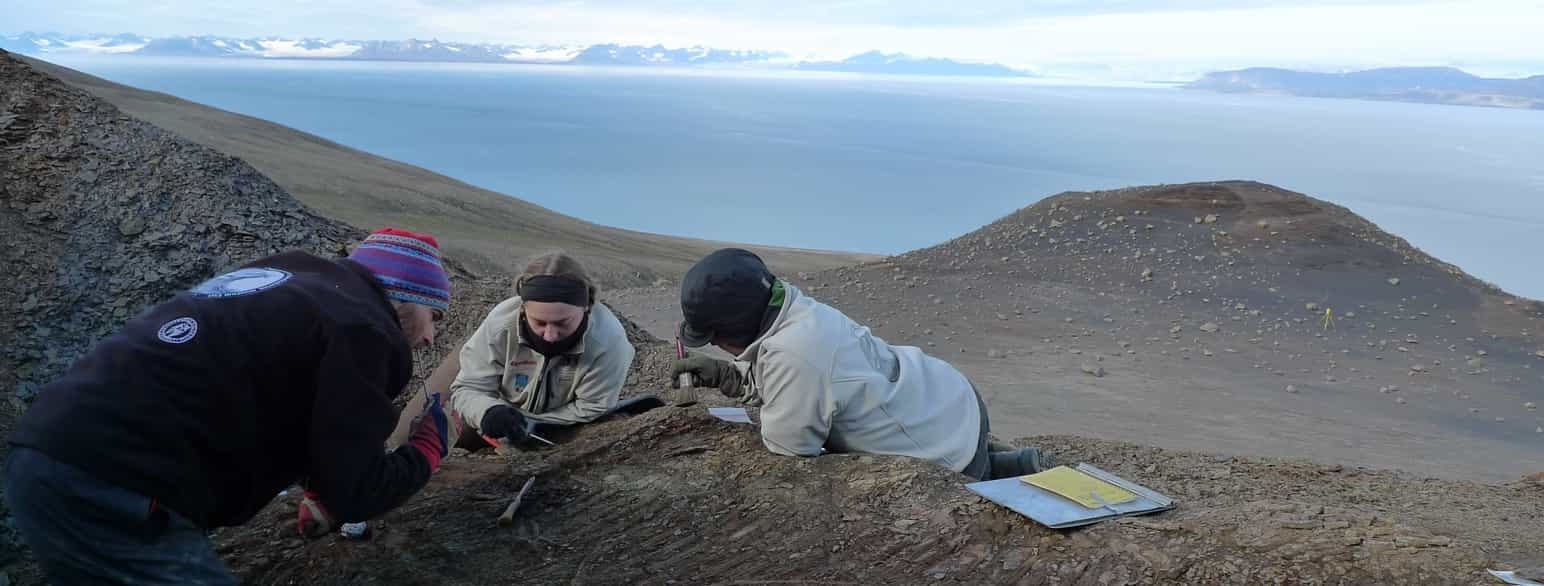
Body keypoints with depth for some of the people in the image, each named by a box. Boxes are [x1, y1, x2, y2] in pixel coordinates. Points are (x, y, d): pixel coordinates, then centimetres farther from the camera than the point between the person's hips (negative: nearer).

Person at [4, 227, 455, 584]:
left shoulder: (290, 284, 20)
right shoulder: (359, 325, -8)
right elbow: (354, 496, -11)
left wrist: (320, 487, 29)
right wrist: (428, 447, 7)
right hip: (113, 489, -10)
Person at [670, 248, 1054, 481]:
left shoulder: (791, 355, -34)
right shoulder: (796, 311, -7)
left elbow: (788, 452, -22)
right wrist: (723, 374, 4)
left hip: (949, 445, -8)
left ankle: (1026, 475, 19)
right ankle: (1019, 466, 29)